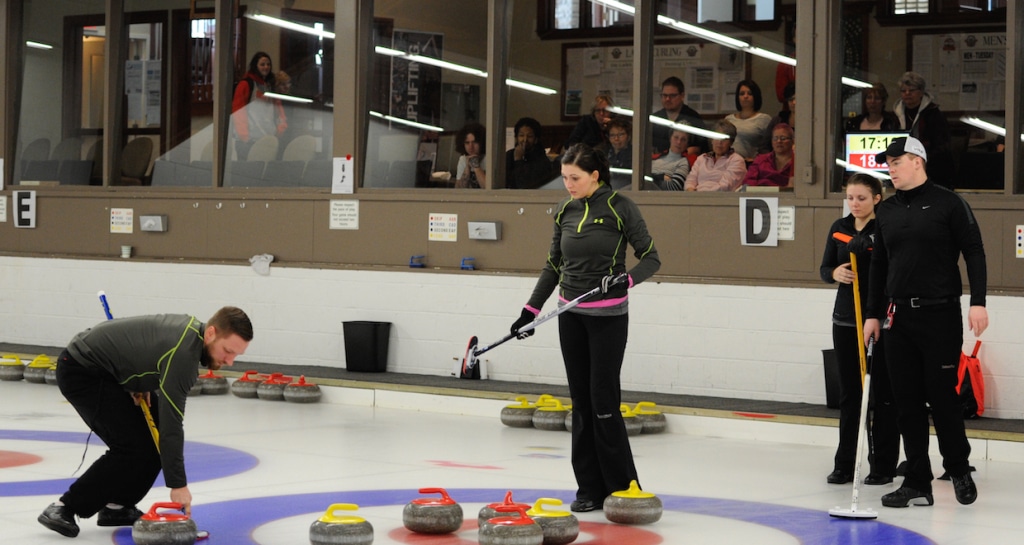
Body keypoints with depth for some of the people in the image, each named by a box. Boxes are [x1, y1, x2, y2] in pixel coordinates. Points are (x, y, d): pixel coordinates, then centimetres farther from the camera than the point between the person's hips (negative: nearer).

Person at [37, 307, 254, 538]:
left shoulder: (190, 328, 0)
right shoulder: (183, 351, -29)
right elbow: (171, 423, -29)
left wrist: (141, 386, 3)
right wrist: (178, 484, -26)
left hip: (104, 369, 10)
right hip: (80, 371, -10)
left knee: (155, 434, 5)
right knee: (133, 447, -16)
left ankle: (116, 506, 12)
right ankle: (65, 508, -11)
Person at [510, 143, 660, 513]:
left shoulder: (620, 208, -11)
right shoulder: (566, 211, 6)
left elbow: (650, 258, -9)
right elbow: (553, 266, 14)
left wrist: (626, 279, -28)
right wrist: (531, 310, 8)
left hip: (608, 315, -6)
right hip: (571, 315, 6)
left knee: (603, 401, -7)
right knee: (581, 402, 6)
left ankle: (622, 487, 5)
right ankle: (590, 488, 11)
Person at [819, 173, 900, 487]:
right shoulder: (839, 228, 8)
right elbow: (824, 268, 9)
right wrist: (835, 273, -11)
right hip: (845, 318, 5)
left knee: (882, 394, 0)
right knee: (849, 393, 8)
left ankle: (883, 466, 5)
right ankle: (845, 464, 13)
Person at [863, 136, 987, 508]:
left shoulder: (948, 203, -4)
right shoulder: (886, 211, 12)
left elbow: (974, 252, -5)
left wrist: (978, 302, -14)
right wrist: (872, 314, 13)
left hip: (940, 314, -5)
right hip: (899, 316, 5)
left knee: (942, 396, -2)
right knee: (907, 401, 3)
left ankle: (958, 468, 19)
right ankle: (918, 483, 8)